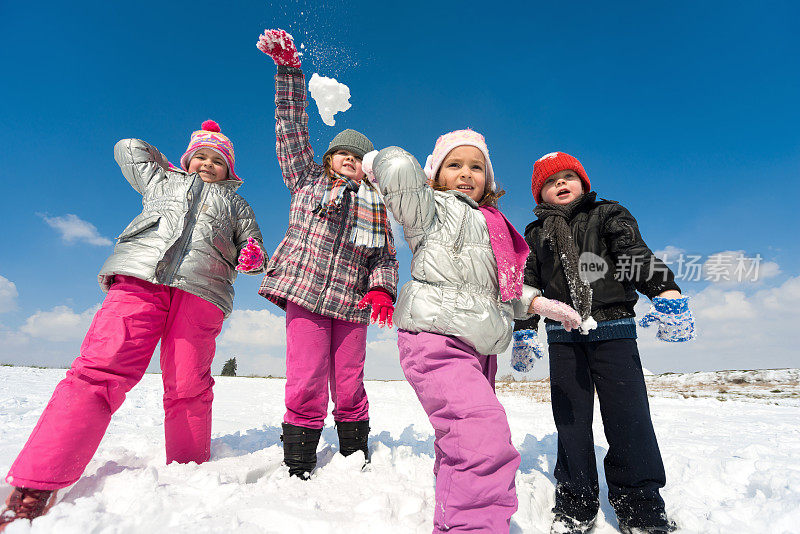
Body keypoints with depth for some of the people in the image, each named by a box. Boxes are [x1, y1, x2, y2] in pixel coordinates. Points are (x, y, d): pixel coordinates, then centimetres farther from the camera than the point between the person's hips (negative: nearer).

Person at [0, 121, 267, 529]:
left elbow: (252, 246, 26)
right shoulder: (162, 181, 34)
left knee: (188, 390, -9)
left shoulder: (236, 204, 31)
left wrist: (252, 257, 5)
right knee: (100, 369, -17)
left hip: (201, 293, 0)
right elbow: (128, 148, 47)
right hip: (139, 278, 1)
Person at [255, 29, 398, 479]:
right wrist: (289, 69, 5)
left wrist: (382, 289, -4)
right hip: (305, 293, -2)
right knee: (306, 389, -9)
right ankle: (297, 474, 7)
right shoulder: (308, 178, 16)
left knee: (350, 390, 4)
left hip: (352, 302, 2)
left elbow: (386, 257, 14)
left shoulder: (376, 205, 19)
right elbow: (292, 126, 11)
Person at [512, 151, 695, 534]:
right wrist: (523, 331, 6)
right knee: (570, 419, 5)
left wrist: (667, 292, -21)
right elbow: (527, 285, 12)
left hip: (614, 331, -1)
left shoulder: (609, 215, 9)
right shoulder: (535, 235, 14)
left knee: (628, 414, -2)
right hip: (563, 337, 2)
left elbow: (637, 254, -5)